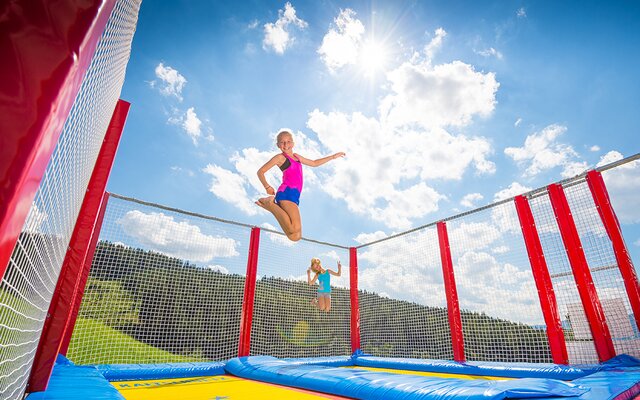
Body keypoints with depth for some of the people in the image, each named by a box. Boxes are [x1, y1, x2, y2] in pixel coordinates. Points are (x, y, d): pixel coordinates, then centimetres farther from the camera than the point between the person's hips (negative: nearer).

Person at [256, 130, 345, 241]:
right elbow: (260, 171, 4)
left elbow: (314, 163, 39)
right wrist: (267, 187, -9)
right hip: (286, 193, -8)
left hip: (294, 196, 8)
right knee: (295, 228, -28)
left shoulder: (296, 157, 28)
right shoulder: (280, 157, 6)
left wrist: (333, 156, 39)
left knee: (296, 236, -1)